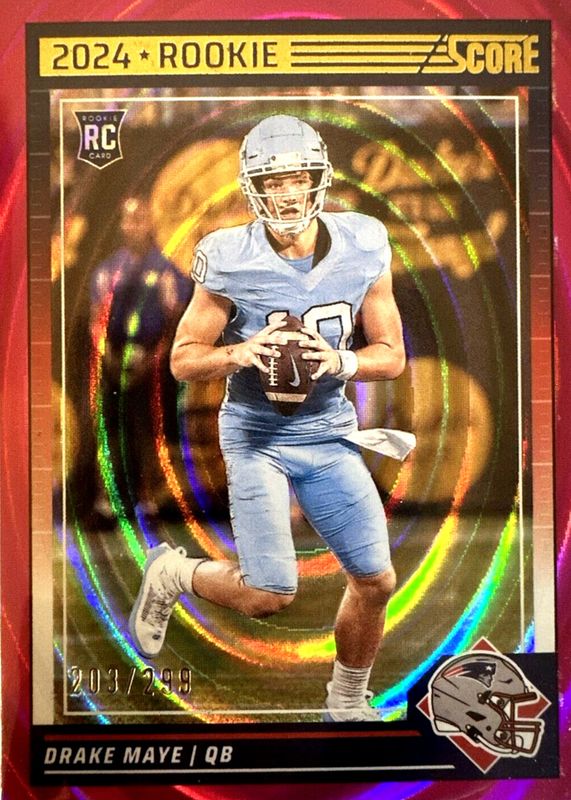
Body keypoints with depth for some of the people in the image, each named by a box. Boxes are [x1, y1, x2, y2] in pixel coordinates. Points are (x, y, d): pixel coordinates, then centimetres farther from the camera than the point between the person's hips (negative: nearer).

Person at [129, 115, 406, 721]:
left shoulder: (363, 249, -4)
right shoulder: (231, 261, -12)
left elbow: (392, 355, 2)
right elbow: (183, 359, -5)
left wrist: (341, 362, -19)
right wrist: (241, 352, -24)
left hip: (329, 433, 4)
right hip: (257, 434, -4)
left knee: (376, 582, 5)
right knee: (270, 595, -9)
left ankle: (347, 705, 32)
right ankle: (172, 573, 24)